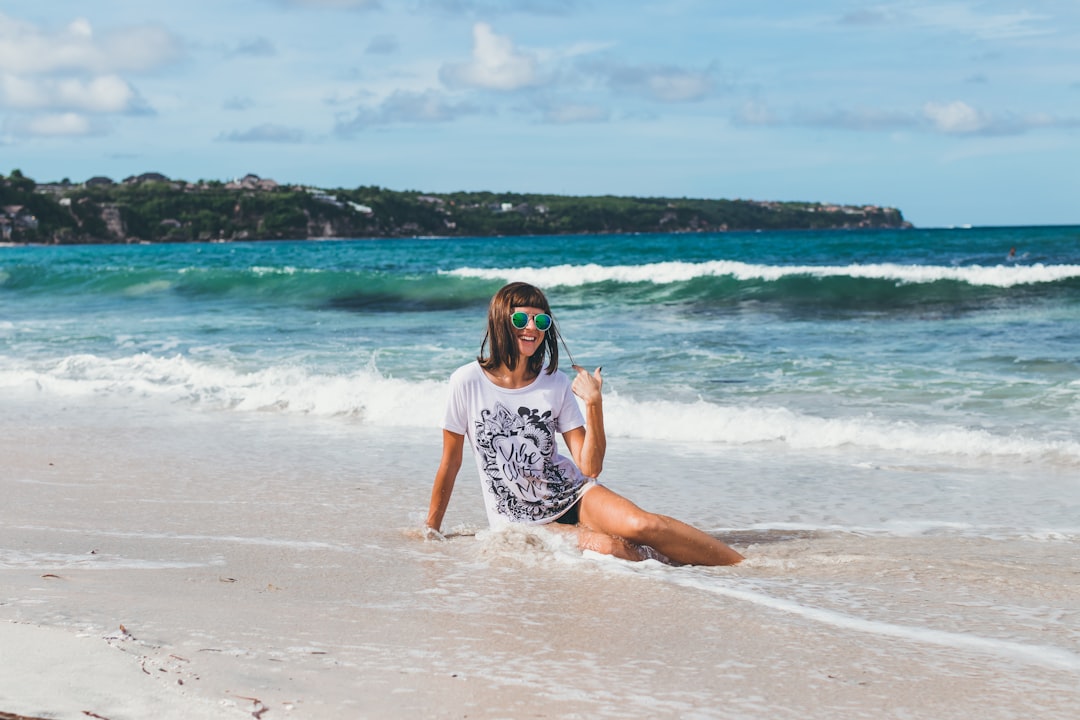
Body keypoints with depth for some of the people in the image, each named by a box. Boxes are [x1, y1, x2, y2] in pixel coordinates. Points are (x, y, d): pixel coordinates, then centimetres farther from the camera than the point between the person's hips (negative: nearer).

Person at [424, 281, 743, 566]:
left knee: (642, 524, -27)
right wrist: (430, 532, 6)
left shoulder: (556, 384, -3)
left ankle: (744, 565, -14)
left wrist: (594, 405, -18)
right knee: (607, 548, -32)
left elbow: (590, 468, -7)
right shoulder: (468, 382, -10)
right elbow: (450, 464, 1)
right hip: (521, 522, -2)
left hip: (571, 493, 2)